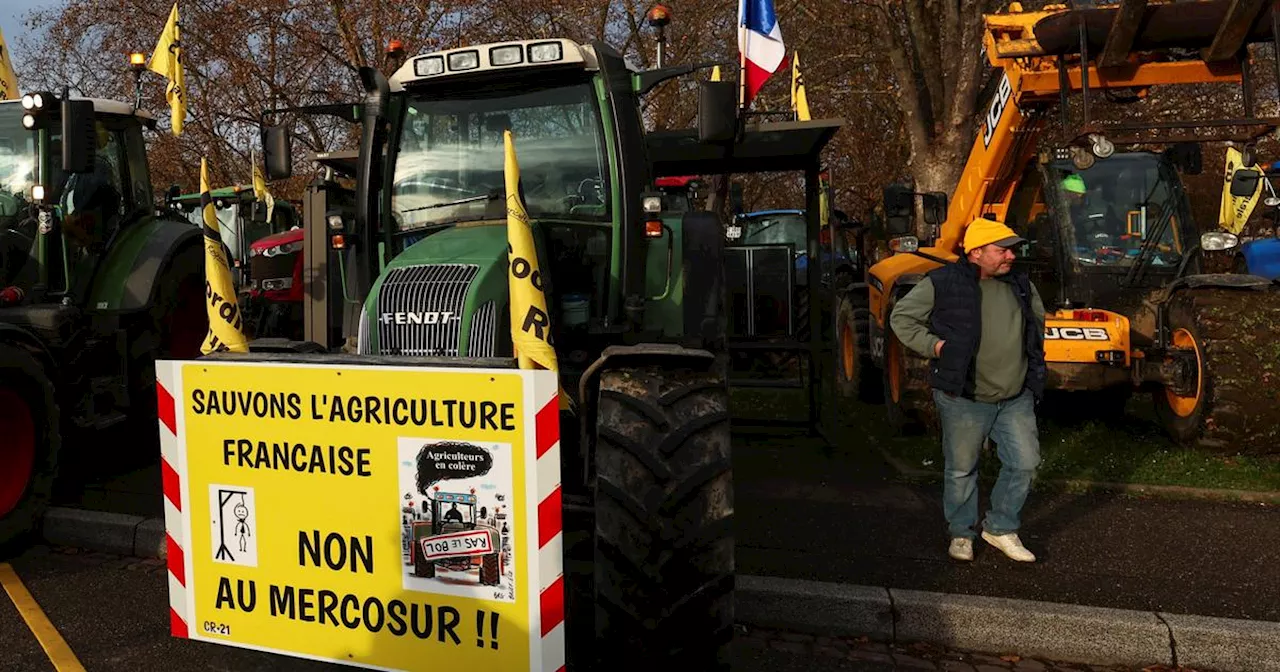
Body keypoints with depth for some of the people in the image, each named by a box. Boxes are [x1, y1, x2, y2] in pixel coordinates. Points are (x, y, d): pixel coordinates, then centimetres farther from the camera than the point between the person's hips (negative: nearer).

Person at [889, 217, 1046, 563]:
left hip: (1016, 399, 5)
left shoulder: (1021, 285, 7)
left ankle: (1001, 528, 24)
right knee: (961, 469, 7)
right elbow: (901, 317, -3)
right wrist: (934, 346, -13)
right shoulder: (941, 284, -11)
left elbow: (1039, 321, 26)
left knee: (1024, 462, 5)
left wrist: (1034, 362, 14)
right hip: (964, 399, -5)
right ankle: (961, 533, 27)